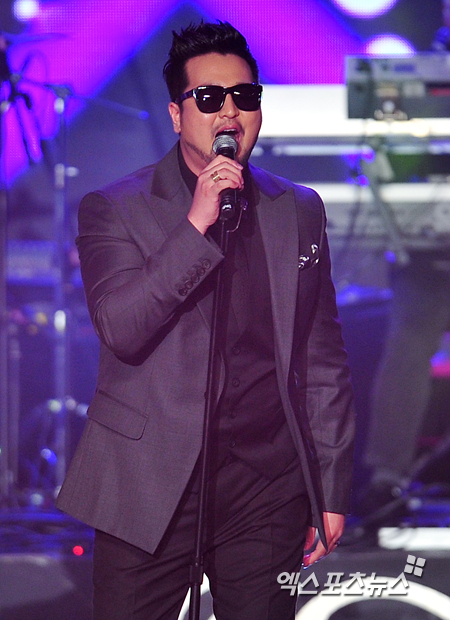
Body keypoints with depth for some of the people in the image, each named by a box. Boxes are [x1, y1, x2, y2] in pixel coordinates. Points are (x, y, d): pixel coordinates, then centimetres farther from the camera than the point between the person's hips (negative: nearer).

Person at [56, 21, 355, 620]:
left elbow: (323, 360, 13)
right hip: (148, 489, -2)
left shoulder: (299, 211, 11)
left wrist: (332, 490, 11)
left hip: (267, 489, 3)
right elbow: (119, 330, -14)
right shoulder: (114, 210, 1)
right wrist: (196, 226, -19)